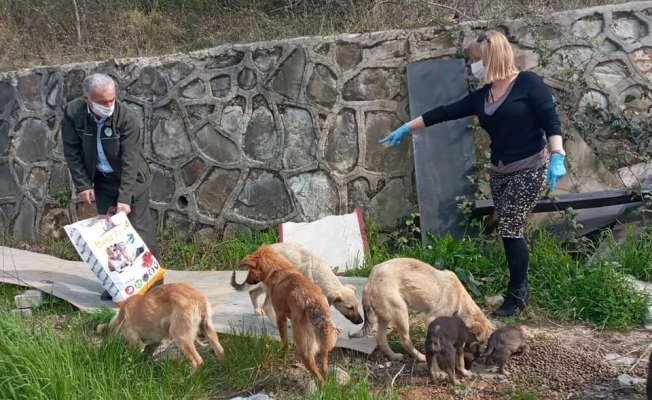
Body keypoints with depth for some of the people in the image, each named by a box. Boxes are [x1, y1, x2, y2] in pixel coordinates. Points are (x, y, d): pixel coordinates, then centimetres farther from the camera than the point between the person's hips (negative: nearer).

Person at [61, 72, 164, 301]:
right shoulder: (72, 113, -16)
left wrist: (124, 197, -30)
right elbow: (72, 151, -6)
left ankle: (154, 283, 6)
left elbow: (130, 159, -26)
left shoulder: (126, 117, -26)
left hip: (131, 179, -3)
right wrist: (82, 185, -11)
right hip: (102, 181, 3)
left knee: (140, 230, -2)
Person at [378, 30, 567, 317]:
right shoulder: (481, 96, 9)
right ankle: (520, 289, 19)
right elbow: (444, 113, 12)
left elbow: (551, 121, -13)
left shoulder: (528, 83, -9)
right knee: (509, 232, 7)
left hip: (529, 169, -6)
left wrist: (557, 157, -24)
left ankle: (516, 294, 3)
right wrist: (405, 128, 15)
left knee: (510, 231, -9)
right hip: (499, 172, 6)